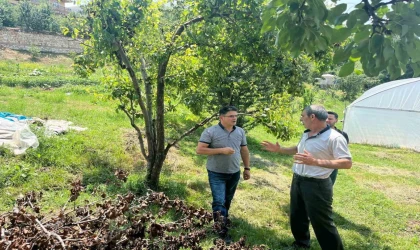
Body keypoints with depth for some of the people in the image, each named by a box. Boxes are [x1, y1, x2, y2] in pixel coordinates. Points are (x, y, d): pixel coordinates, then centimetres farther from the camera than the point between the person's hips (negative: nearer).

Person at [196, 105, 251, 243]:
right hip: (217, 174, -5)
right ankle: (222, 230, 7)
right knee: (219, 201, -6)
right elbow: (199, 150, -18)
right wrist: (221, 150, -22)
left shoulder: (240, 132, 3)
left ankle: (224, 219, 42)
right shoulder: (210, 132, -14)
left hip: (234, 173, 5)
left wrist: (247, 168, 12)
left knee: (228, 200, 19)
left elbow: (244, 150, 12)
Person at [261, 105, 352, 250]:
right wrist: (279, 149, 15)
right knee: (297, 217, 22)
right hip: (297, 181, 9)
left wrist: (315, 162, -34)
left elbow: (347, 163, -26)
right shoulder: (306, 134, 7)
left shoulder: (334, 138, -20)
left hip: (316, 185, -9)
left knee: (321, 223, 0)